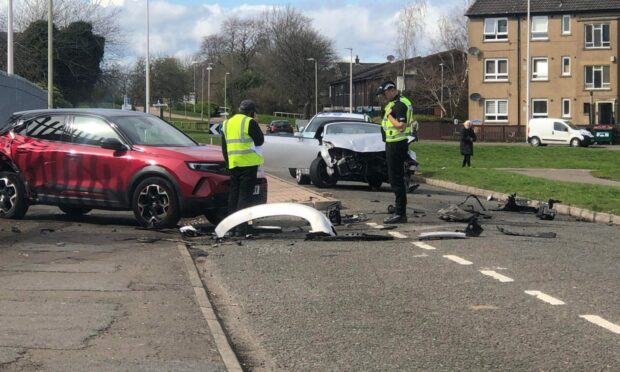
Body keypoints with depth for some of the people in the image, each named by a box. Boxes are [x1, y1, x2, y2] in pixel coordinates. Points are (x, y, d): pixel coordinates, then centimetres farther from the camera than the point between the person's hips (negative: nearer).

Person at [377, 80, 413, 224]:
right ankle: (399, 211, 21)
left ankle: (400, 213, -7)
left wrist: (389, 115, -16)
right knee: (396, 178, 14)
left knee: (396, 179, -9)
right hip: (393, 144, 11)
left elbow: (401, 126, -26)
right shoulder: (394, 103, 17)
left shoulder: (399, 105, -17)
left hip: (396, 146, -11)